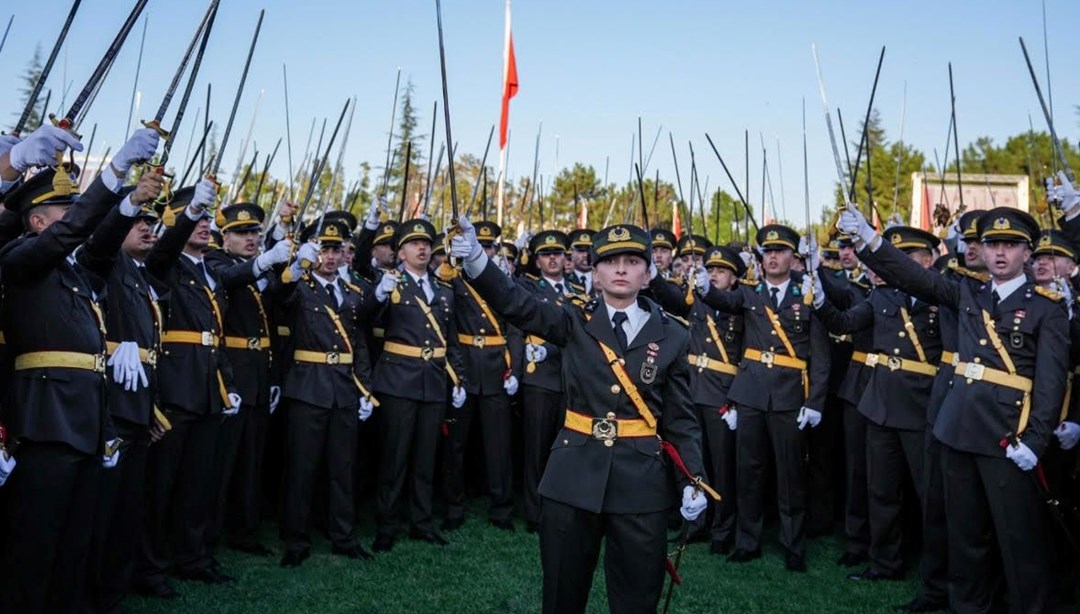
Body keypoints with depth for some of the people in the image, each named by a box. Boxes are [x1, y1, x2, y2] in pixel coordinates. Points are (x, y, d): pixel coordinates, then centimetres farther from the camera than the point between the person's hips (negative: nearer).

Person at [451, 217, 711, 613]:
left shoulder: (672, 336, 2)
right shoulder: (575, 324, 1)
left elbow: (681, 418, 5)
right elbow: (516, 304, -15)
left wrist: (693, 480, -5)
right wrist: (476, 260, -32)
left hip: (642, 481, 0)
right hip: (574, 475, 0)